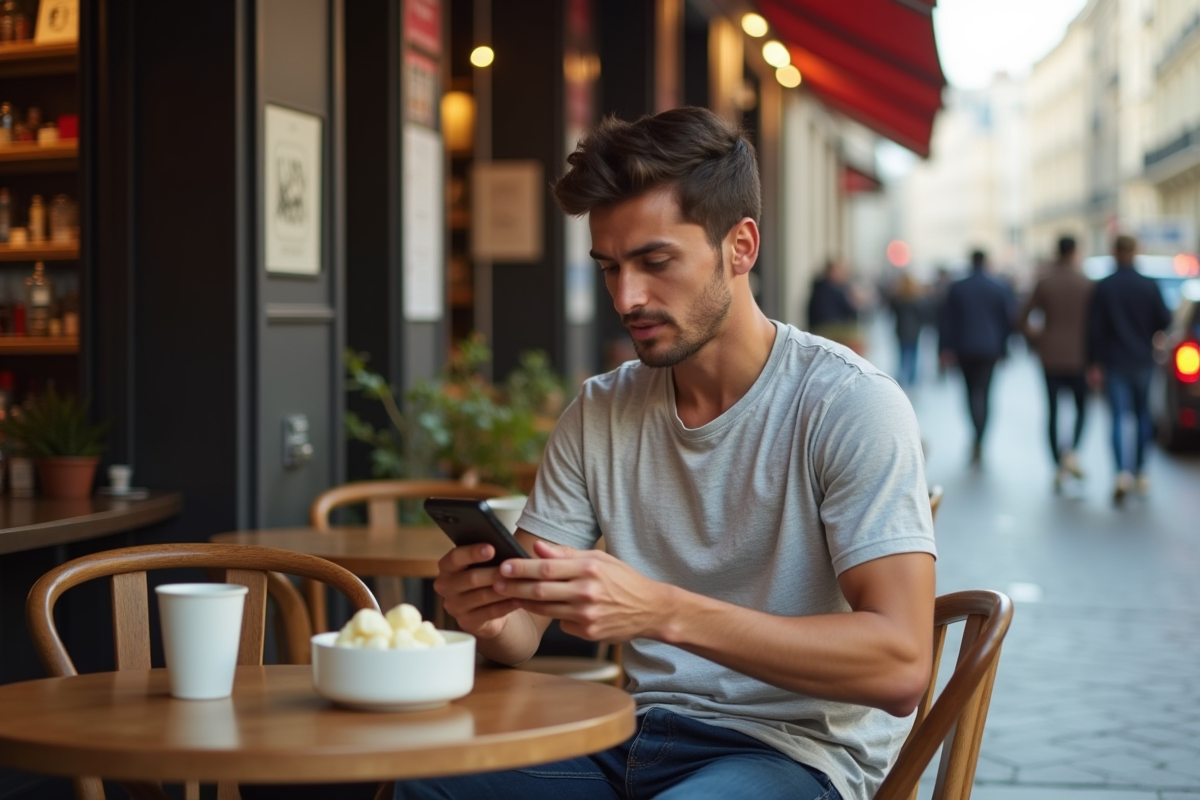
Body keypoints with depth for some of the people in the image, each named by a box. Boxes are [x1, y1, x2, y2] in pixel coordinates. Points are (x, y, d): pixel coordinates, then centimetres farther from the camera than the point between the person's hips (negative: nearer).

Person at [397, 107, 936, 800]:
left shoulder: (850, 405, -11)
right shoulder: (599, 413, 8)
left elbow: (899, 666, -21)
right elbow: (522, 635, 8)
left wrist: (662, 610, -31)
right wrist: (488, 617, -19)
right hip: (635, 735, 5)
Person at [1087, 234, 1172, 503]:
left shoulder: (1104, 287, -7)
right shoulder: (1149, 286, -4)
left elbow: (1095, 327, -8)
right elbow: (1164, 321, -1)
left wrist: (1095, 363, -3)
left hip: (1114, 362, -2)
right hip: (1143, 361, 2)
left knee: (1119, 416, -4)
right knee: (1143, 415, 16)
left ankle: (1123, 472, -22)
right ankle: (1140, 473, 22)